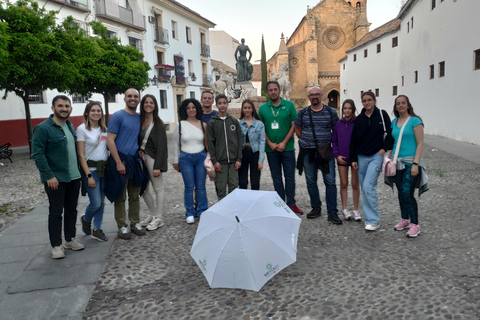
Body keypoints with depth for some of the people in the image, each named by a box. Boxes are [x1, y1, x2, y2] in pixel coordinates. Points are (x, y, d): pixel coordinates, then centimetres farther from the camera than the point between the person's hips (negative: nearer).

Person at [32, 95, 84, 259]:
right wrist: (49, 176, -19)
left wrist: (79, 171, 11)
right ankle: (56, 245, 14)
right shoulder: (43, 128, -11)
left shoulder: (70, 126, 11)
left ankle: (70, 239, 29)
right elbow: (37, 154, -15)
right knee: (56, 213, 2)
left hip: (74, 177, 7)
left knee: (71, 210, 15)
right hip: (55, 179, -7)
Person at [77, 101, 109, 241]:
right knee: (96, 202, -6)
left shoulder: (104, 129, 10)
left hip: (104, 168, 5)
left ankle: (97, 230, 20)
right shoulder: (82, 129, -7)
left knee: (101, 202, 8)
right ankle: (86, 220, 26)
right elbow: (81, 155, -10)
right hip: (91, 168, -5)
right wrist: (89, 175, -14)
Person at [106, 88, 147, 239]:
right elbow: (110, 140, -11)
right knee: (120, 197, 2)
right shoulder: (117, 116, -6)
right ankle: (122, 226, 13)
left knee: (135, 196, 12)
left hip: (135, 160, 6)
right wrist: (119, 162, -16)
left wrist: (141, 154, 7)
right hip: (120, 159, -5)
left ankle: (135, 223, 24)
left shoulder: (140, 118, 12)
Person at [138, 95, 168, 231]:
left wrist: (158, 166, -17)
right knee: (143, 189, 13)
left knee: (158, 188, 2)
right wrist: (140, 151, -1)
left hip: (153, 158, -7)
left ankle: (158, 218, 14)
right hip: (141, 158, 7)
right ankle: (153, 214, 30)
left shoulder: (158, 124, -7)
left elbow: (161, 146, -12)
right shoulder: (139, 121, 9)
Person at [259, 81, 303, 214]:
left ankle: (291, 203, 14)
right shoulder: (263, 108, 6)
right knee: (276, 177, 9)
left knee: (290, 177, 2)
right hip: (271, 149, 2)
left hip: (287, 147, -2)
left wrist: (283, 143, -10)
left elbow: (294, 126, -2)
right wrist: (270, 143, -6)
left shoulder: (289, 105, 1)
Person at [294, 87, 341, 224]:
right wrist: (307, 141, 9)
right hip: (308, 152, 2)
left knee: (330, 181, -5)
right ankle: (316, 208, 23)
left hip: (326, 152, -1)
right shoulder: (303, 113, 7)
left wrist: (329, 142, 4)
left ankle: (332, 212, 2)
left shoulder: (330, 112, 4)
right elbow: (297, 130, 16)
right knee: (311, 182, 8)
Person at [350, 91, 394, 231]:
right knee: (364, 188, 7)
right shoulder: (359, 119, 8)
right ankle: (369, 217, 19)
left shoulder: (382, 115, 0)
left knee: (368, 186, -14)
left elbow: (390, 133, 4)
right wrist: (353, 159, 7)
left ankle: (374, 220, -5)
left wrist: (384, 148, -7)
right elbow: (354, 139, 10)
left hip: (376, 156, -4)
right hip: (362, 157, 4)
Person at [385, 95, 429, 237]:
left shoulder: (415, 121, -6)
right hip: (397, 162, 6)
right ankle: (404, 220, 26)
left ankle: (414, 224, 1)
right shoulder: (394, 122, 11)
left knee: (407, 193, -11)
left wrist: (415, 164, -16)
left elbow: (420, 144, -10)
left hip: (410, 162, -6)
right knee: (401, 192, 12)